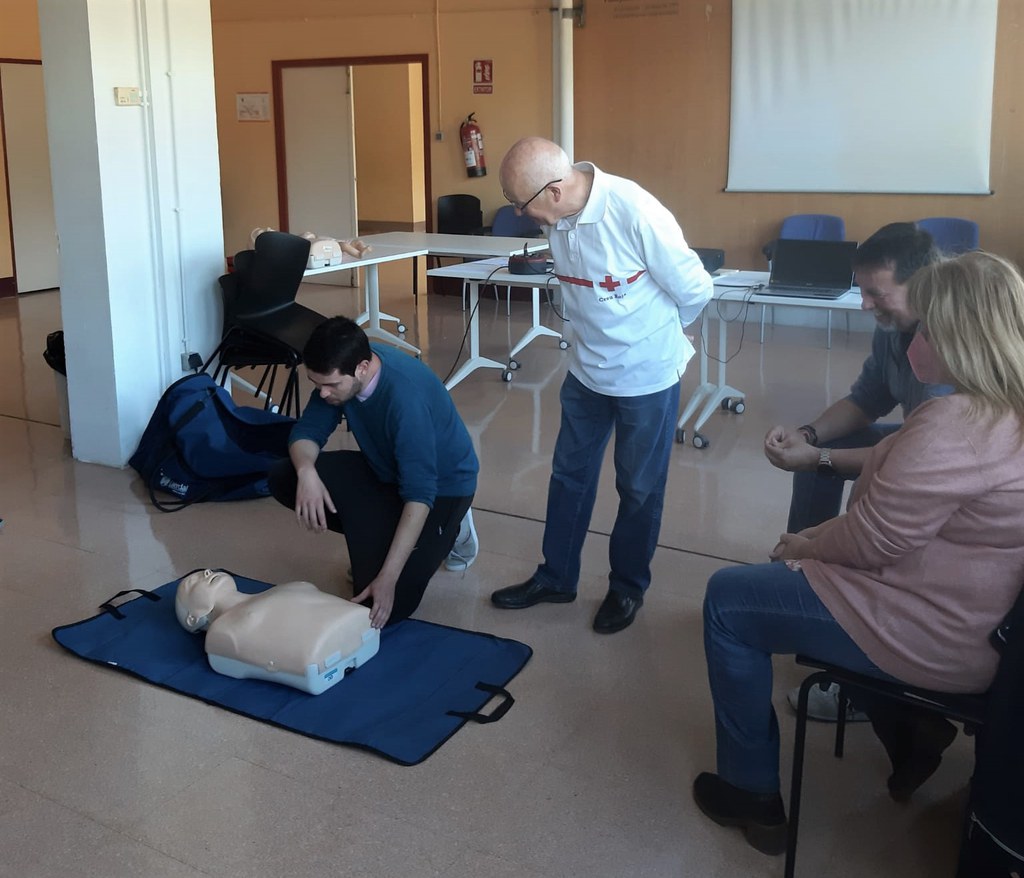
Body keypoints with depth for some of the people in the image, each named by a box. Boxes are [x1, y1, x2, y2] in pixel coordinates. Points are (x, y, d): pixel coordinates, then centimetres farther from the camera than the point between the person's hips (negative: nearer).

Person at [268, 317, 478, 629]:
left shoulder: (407, 397, -36)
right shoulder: (339, 373, -15)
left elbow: (419, 494, -36)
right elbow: (308, 430, -7)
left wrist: (387, 579, -38)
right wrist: (306, 472, -32)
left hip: (440, 485, -7)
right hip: (386, 469, 7)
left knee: (380, 609, -18)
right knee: (284, 479, -9)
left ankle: (444, 532, 7)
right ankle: (375, 537, 9)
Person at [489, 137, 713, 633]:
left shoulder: (636, 213, -28)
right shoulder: (557, 218, -9)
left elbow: (694, 290, -15)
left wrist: (655, 335, 1)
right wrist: (598, 335, 11)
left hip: (647, 374, -6)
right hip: (587, 369, 6)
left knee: (639, 489, 11)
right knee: (568, 476, 15)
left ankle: (627, 587, 30)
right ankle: (555, 579, 33)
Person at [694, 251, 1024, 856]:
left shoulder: (955, 425, -29)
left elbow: (868, 540, -23)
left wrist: (804, 545, -4)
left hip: (932, 640, -10)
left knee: (728, 601, 0)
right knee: (816, 567, 31)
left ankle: (753, 795, 12)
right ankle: (912, 728, 26)